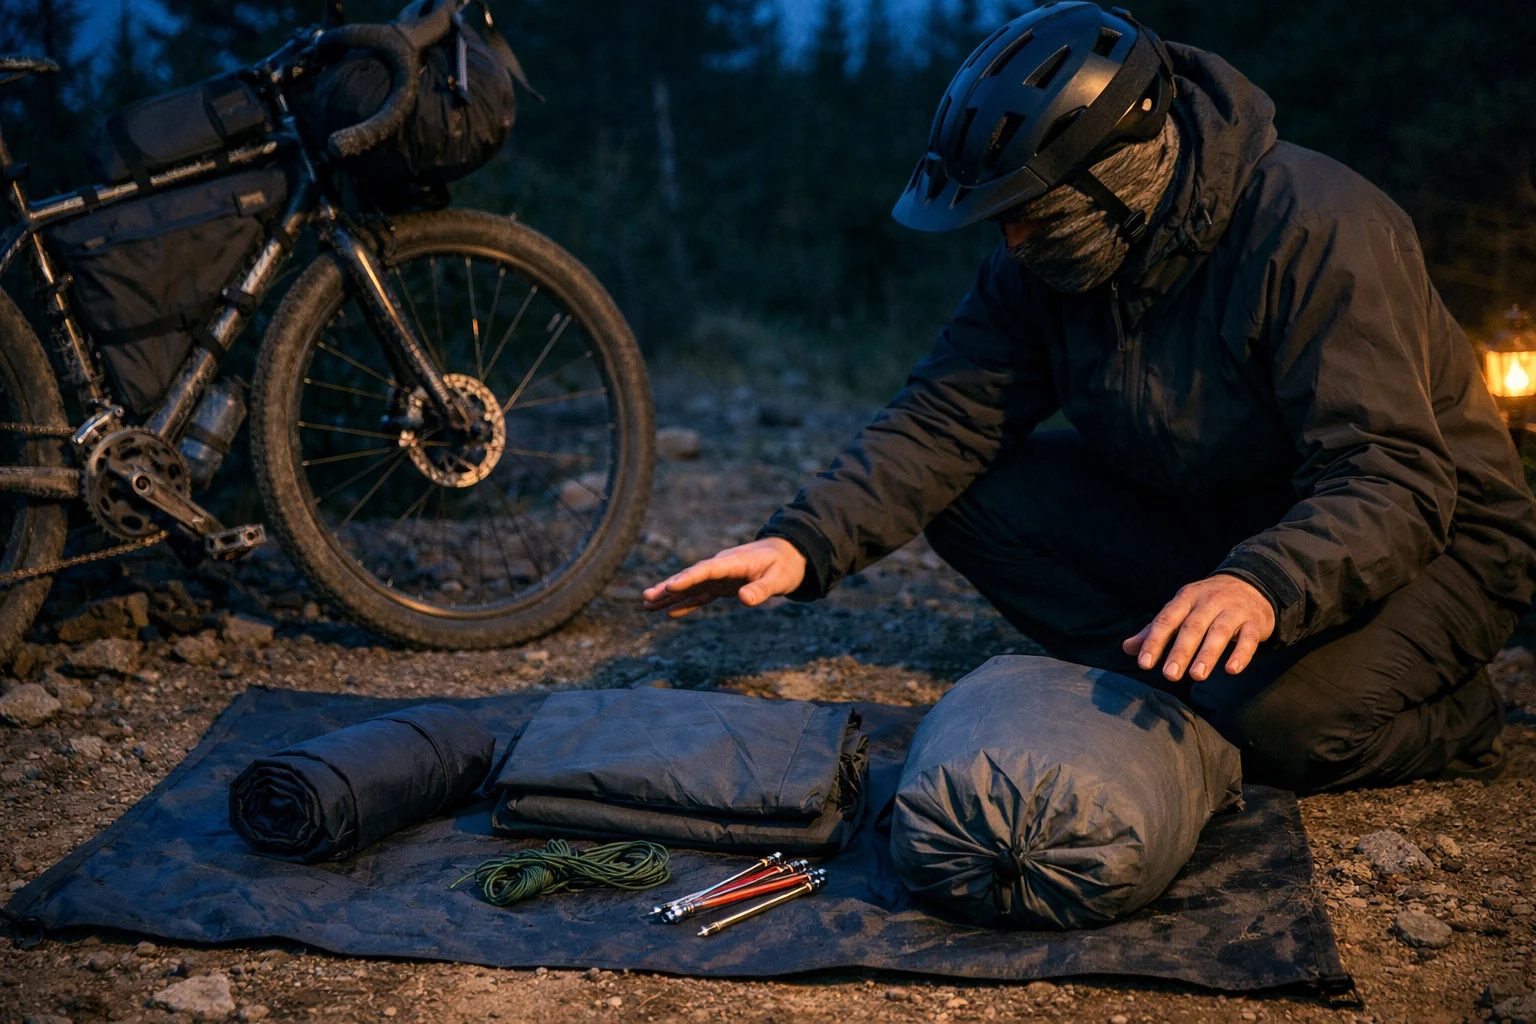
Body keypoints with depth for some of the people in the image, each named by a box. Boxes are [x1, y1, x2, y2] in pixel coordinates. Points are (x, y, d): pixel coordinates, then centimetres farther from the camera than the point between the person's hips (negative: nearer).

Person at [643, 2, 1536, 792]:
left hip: (1427, 538, -6)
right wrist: (804, 542, -29)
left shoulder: (1321, 233, -28)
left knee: (1281, 719, -35)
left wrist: (1264, 586, -54)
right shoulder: (1050, 259, -8)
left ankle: (1447, 723, -1)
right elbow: (945, 417, -12)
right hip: (1209, 526, 6)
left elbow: (1394, 481, -35)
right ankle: (1186, 686, -7)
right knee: (972, 495, -13)